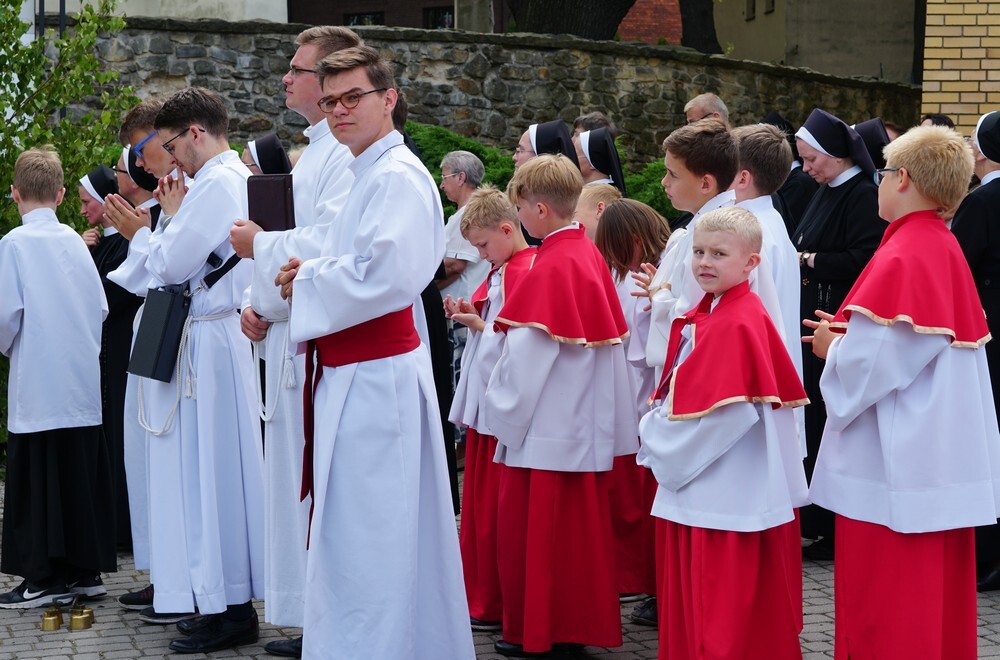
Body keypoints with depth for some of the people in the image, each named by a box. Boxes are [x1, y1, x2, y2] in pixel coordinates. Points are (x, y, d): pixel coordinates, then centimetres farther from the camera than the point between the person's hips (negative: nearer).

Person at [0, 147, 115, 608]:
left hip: (37, 384, -5)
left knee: (37, 481, 1)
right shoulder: (75, 241, 5)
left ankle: (45, 577, 3)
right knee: (81, 477, 11)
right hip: (84, 382, 5)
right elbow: (100, 307, 6)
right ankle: (86, 568, 17)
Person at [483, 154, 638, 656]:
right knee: (581, 524, 13)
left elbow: (527, 354, -19)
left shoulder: (549, 268, -18)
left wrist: (502, 410, -7)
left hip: (545, 427, -8)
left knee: (531, 526, 3)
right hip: (587, 423, 8)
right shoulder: (591, 257, 6)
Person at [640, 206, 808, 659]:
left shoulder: (738, 324, -19)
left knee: (723, 623, 0)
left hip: (729, 497, -10)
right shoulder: (702, 316, 11)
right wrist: (658, 432, 4)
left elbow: (724, 414, -22)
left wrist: (657, 440, -10)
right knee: (690, 608, 17)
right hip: (697, 489, 10)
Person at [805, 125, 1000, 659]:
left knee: (885, 616, 1)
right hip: (946, 451, 9)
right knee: (938, 595, 17)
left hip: (895, 464, -9)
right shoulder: (948, 251, 8)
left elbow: (867, 364, -24)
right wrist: (850, 334, 7)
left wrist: (832, 346, -4)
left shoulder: (899, 259, -19)